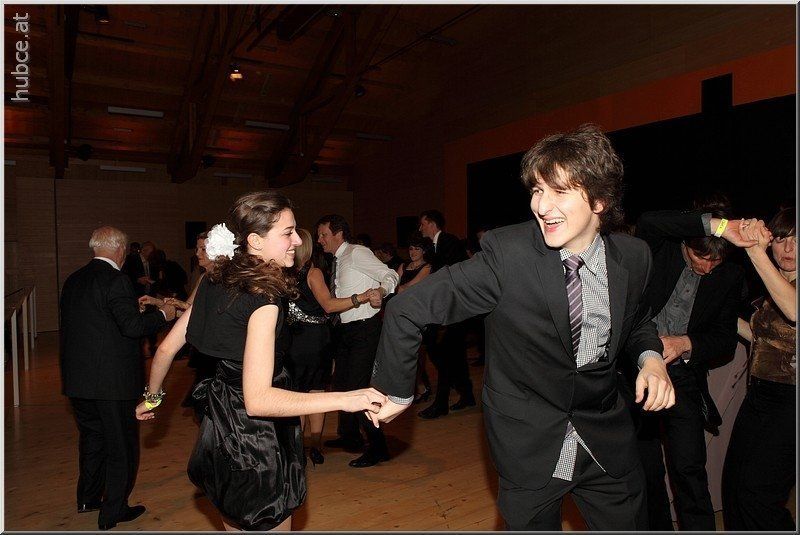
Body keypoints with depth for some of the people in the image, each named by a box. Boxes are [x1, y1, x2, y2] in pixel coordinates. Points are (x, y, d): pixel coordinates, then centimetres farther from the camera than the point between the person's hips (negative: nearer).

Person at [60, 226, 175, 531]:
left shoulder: (73, 280, 7)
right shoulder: (115, 279, -17)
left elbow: (72, 322, 13)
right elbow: (132, 326, -23)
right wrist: (162, 314, -7)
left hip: (77, 378, 8)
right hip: (112, 380, -8)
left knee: (92, 437, 25)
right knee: (121, 445, 8)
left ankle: (88, 498, 40)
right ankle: (113, 512, 18)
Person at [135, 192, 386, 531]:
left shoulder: (215, 283, 0)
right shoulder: (263, 299, -25)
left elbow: (166, 348, 8)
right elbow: (257, 398, -31)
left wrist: (152, 398, 25)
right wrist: (344, 399, -35)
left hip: (222, 433, 8)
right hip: (256, 445, -8)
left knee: (237, 526, 27)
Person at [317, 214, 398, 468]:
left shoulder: (357, 253, -11)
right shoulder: (337, 261, 14)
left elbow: (391, 275, -20)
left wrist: (379, 291, -37)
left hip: (364, 329, -10)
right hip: (345, 330, 10)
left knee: (358, 387, -10)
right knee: (341, 383, 18)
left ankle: (377, 447, 3)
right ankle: (349, 437, 36)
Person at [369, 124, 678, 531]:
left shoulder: (634, 257, -9)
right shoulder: (507, 254, -23)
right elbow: (407, 310, -19)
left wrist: (650, 356, -9)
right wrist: (397, 392, -10)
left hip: (608, 446, 4)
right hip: (528, 447, -3)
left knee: (629, 524, 20)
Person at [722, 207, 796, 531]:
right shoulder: (774, 290, 13)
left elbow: (794, 311, -34)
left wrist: (756, 253, -35)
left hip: (790, 401, -7)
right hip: (759, 395, 7)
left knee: (756, 493, -8)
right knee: (733, 484, 10)